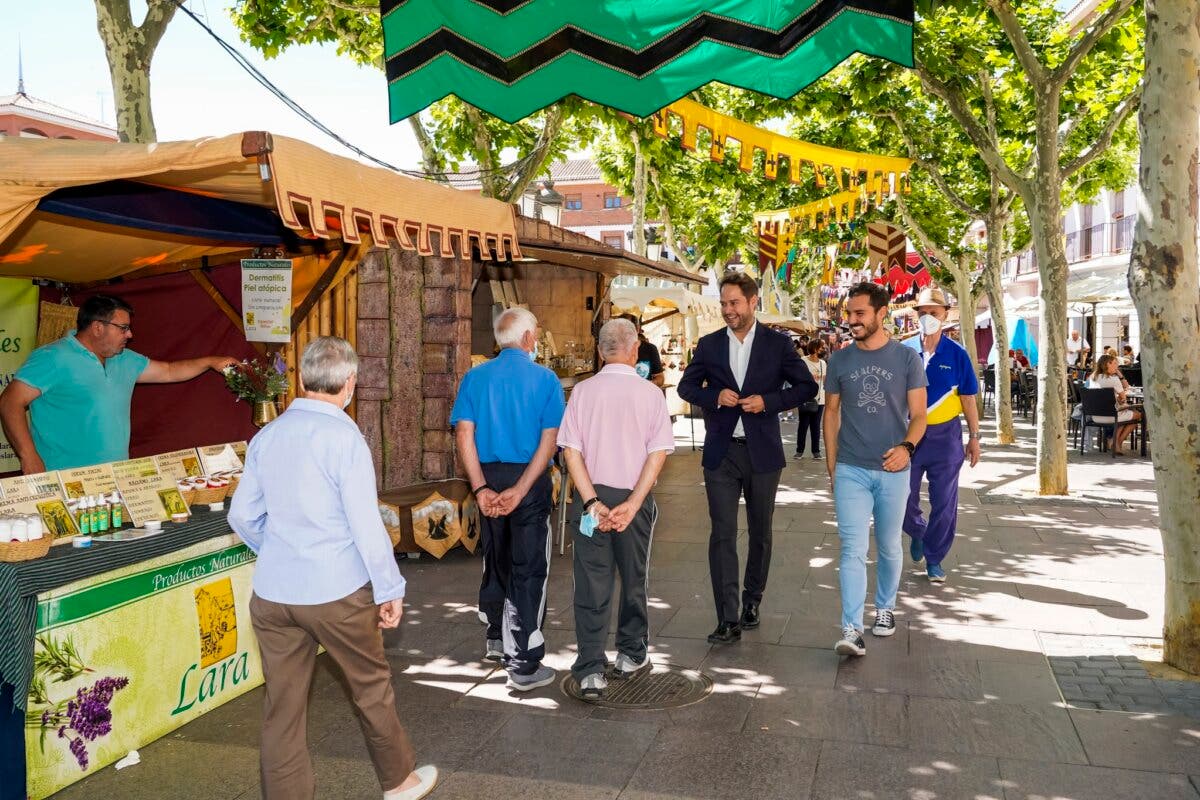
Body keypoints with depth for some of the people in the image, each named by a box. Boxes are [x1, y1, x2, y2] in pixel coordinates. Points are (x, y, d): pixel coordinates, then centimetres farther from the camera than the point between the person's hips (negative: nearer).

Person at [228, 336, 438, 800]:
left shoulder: (266, 436, 3)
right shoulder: (344, 436, -15)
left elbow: (242, 516, 10)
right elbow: (366, 525, -16)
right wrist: (390, 591, -6)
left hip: (271, 593, 4)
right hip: (338, 591, -4)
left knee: (282, 708, 11)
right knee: (371, 687, 16)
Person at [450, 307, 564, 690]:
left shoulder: (475, 378, 3)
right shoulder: (545, 379, -6)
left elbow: (464, 434, -5)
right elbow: (549, 440, -14)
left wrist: (481, 488, -9)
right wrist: (521, 490, -17)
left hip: (489, 475, 4)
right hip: (530, 479, -4)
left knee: (496, 559, 21)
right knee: (528, 568, 2)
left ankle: (497, 640, 39)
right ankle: (524, 663, 5)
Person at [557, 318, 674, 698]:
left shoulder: (583, 391, -3)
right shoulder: (650, 394, -5)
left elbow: (571, 450, -8)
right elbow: (658, 454, -11)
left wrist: (592, 502, -9)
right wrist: (632, 504, -12)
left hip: (592, 497, 0)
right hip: (635, 498, 0)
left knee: (591, 584, 6)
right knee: (634, 580, 17)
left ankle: (591, 670, 5)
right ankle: (632, 655, 31)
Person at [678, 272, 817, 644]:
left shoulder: (777, 343, -1)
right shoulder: (708, 345, 4)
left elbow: (807, 387, 1)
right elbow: (686, 386, 10)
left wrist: (768, 401, -14)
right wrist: (714, 396, -10)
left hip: (762, 452, 0)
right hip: (720, 453, 1)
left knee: (760, 532, 13)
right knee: (722, 534, -4)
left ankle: (752, 601, 33)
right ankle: (728, 620, -1)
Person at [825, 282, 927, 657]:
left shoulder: (907, 358, -2)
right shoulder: (840, 360, 3)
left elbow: (918, 414, -2)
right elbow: (831, 412, 8)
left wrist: (907, 446, -22)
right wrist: (831, 466, 5)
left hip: (892, 470, 0)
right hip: (851, 470, 0)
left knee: (889, 547, 15)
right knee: (853, 550, -7)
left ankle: (885, 607, 36)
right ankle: (852, 629, -8)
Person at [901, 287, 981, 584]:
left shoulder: (957, 354, -2)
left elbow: (968, 398, 2)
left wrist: (974, 437, 1)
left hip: (945, 435, 0)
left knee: (944, 502, 5)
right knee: (903, 498, 5)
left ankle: (934, 559, 21)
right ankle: (918, 531, 37)